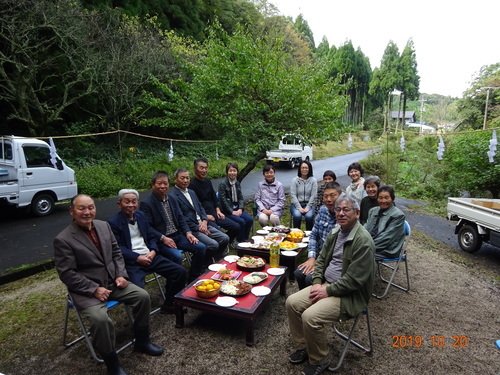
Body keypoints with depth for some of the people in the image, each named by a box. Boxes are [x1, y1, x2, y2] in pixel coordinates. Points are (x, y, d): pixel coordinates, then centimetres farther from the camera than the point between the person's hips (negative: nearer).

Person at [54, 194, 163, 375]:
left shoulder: (104, 226, 3)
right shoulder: (63, 239, -15)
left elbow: (116, 253, 10)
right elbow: (67, 274, -15)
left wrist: (121, 275, -5)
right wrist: (94, 289, -21)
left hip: (112, 281, 6)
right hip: (86, 290, -6)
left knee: (143, 296, -7)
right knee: (101, 319, -30)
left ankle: (142, 341, 16)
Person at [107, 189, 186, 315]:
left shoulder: (141, 215, 15)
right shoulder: (113, 222, -4)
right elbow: (118, 248, -9)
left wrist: (153, 252, -4)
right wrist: (138, 258, -17)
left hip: (150, 256, 6)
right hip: (131, 262, -6)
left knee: (180, 271, -5)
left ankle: (168, 305, 12)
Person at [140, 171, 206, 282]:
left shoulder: (172, 200, 14)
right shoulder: (146, 204, -7)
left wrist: (188, 232, -2)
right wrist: (163, 238, -22)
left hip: (178, 235, 7)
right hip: (160, 240, -6)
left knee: (201, 247, -11)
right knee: (177, 256, -31)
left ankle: (193, 280, 5)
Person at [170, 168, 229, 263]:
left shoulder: (192, 192, 18)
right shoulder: (173, 196, -11)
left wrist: (204, 221, -2)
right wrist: (198, 228, -13)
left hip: (203, 225, 8)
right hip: (191, 229, -8)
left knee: (225, 238, -4)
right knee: (213, 245, -22)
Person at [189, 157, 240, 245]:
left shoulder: (208, 181, 13)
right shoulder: (192, 185, -12)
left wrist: (218, 210, 7)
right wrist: (205, 216, -14)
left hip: (214, 214, 8)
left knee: (236, 226, -1)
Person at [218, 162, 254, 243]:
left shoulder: (237, 183, 11)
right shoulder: (223, 184, -8)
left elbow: (241, 198, 10)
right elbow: (223, 200, -12)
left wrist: (240, 209, -7)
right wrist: (232, 211, -16)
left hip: (237, 209, 6)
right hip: (226, 211, -6)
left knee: (250, 219, -14)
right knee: (241, 221, -25)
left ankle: (245, 239, 1)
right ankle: (240, 241, -6)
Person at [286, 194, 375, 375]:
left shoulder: (363, 240, -21)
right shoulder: (335, 233, 6)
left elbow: (354, 279, -23)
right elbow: (321, 259, 12)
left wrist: (328, 291, -18)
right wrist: (317, 283, -3)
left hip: (350, 294, -8)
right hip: (326, 285, 8)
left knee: (311, 316, -24)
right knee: (292, 302, -4)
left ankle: (319, 360, 3)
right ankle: (302, 347, 16)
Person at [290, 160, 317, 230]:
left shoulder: (313, 180, 2)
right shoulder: (295, 180, 1)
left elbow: (313, 196, -3)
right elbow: (293, 195, -5)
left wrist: (307, 207, -13)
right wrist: (299, 208, -15)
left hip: (308, 204, 0)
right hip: (296, 204, 0)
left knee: (309, 216, -30)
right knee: (297, 215, -30)